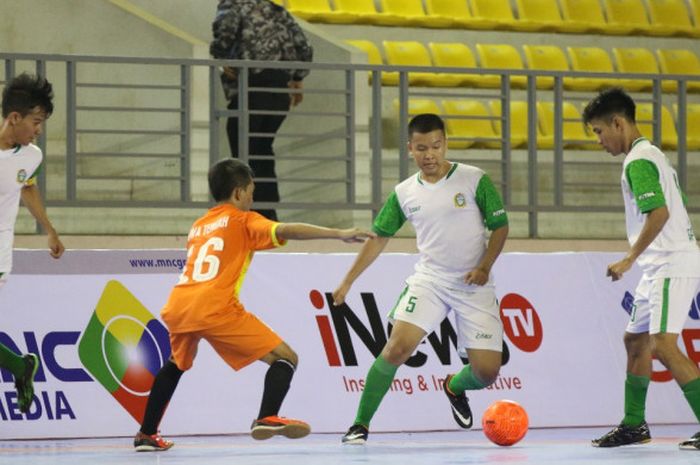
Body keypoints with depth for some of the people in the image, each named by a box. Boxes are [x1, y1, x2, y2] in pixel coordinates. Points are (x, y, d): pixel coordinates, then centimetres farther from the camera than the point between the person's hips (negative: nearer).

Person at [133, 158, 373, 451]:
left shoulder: (198, 226, 29)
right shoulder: (243, 220, 10)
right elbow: (285, 230, -7)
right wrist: (339, 234, -11)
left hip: (177, 307, 7)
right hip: (215, 308, -7)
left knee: (177, 363, 36)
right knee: (285, 358, -2)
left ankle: (146, 434, 35)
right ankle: (267, 418, -26)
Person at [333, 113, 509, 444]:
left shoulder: (475, 180, -5)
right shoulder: (404, 193, 3)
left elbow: (500, 227, -1)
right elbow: (379, 238, 11)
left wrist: (484, 267, -15)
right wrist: (348, 281, 8)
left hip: (473, 286, -1)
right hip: (428, 280, 1)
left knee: (487, 371, -6)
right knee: (397, 348, -20)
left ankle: (455, 387, 32)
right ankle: (360, 425, -9)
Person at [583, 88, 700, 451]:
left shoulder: (638, 160, -13)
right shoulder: (652, 155, 18)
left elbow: (659, 213, -24)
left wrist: (629, 259, -20)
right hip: (661, 268, 11)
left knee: (663, 345, -18)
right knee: (635, 340, 18)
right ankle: (634, 425, 28)